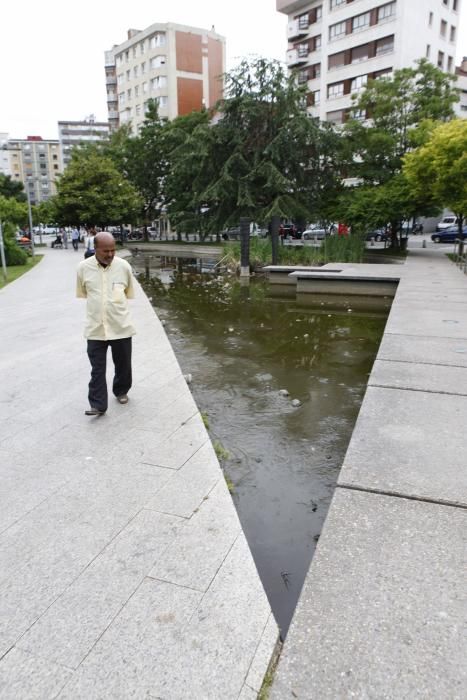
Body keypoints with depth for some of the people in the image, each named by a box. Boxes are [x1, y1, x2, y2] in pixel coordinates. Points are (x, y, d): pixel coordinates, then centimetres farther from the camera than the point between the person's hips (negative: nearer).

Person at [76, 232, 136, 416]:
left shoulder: (124, 266, -8)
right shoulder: (83, 267, -7)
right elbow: (83, 293, 10)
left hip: (120, 326, 1)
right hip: (95, 328, 0)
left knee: (123, 364, 15)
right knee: (97, 368, 3)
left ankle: (121, 391, 38)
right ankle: (98, 405, 11)